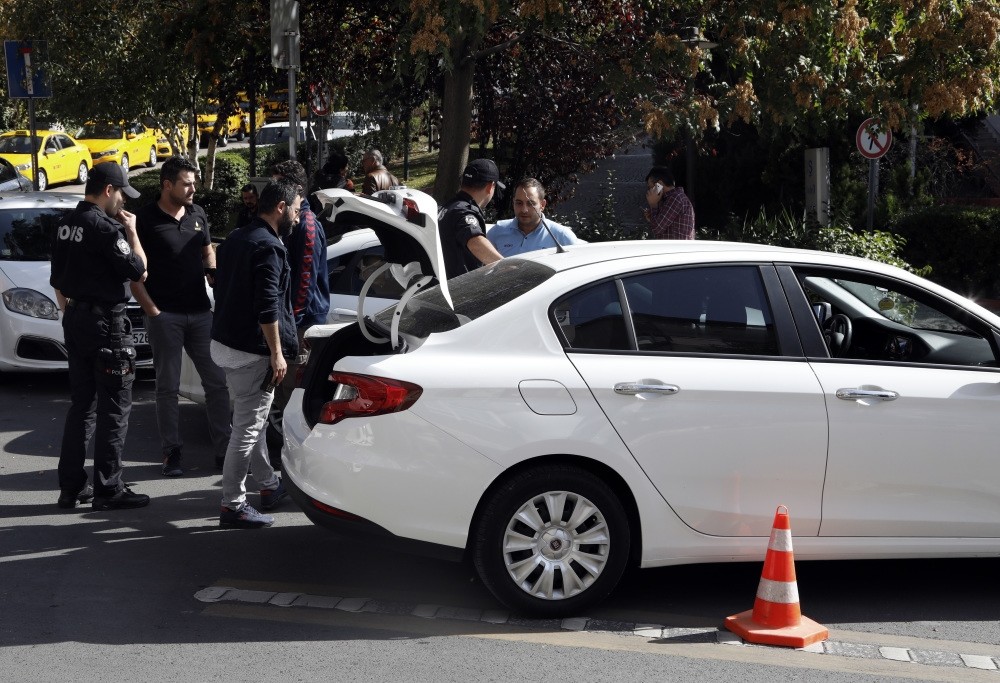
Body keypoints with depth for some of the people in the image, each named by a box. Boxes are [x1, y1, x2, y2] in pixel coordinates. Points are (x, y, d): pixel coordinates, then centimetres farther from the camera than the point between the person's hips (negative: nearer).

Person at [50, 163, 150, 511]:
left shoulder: (66, 224, 9)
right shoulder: (104, 227, -18)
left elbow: (58, 280, 15)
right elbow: (137, 270, -14)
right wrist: (131, 231, -3)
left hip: (75, 320, 9)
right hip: (105, 322, -9)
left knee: (81, 404, 14)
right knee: (114, 407, -1)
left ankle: (71, 486, 16)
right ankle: (108, 490, 2)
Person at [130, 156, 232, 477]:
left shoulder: (197, 214, 8)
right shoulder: (146, 219, -9)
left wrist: (215, 277, 6)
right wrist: (152, 310, -12)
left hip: (200, 312, 5)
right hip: (165, 315, -5)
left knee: (217, 381, 5)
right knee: (168, 387, 4)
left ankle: (223, 449, 13)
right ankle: (171, 453, 12)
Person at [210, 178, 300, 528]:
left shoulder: (235, 239, 14)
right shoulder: (268, 247, -17)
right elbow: (267, 307, -22)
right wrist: (277, 353, -18)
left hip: (225, 342, 10)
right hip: (251, 351, -10)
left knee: (251, 420, 20)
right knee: (248, 427, -5)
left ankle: (269, 484, 33)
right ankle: (233, 505, -2)